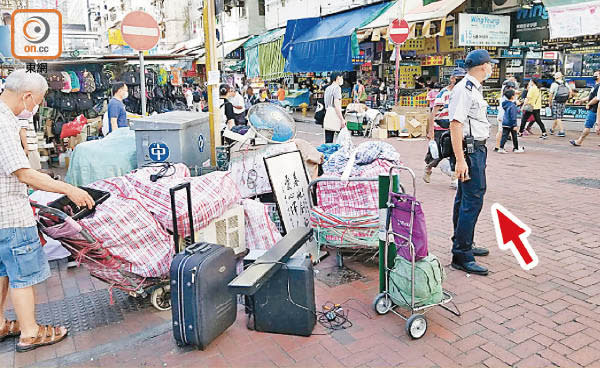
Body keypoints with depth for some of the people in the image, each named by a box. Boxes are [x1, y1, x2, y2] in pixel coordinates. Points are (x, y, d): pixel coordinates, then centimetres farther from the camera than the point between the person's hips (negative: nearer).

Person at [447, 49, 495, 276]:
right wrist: (460, 160, -28)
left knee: (464, 200, 17)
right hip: (470, 151, -11)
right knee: (472, 201, -11)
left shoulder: (474, 88, 17)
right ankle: (461, 256, -5)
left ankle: (463, 245, 29)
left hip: (476, 149, 11)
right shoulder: (464, 89, -15)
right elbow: (455, 124, -23)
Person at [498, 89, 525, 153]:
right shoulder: (512, 106, -18)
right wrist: (515, 125, -17)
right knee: (514, 137, 8)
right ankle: (516, 148, 19)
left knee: (504, 136, 4)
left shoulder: (505, 103, 5)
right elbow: (513, 116, -19)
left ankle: (501, 148, -2)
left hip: (505, 123, 7)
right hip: (511, 124, -7)